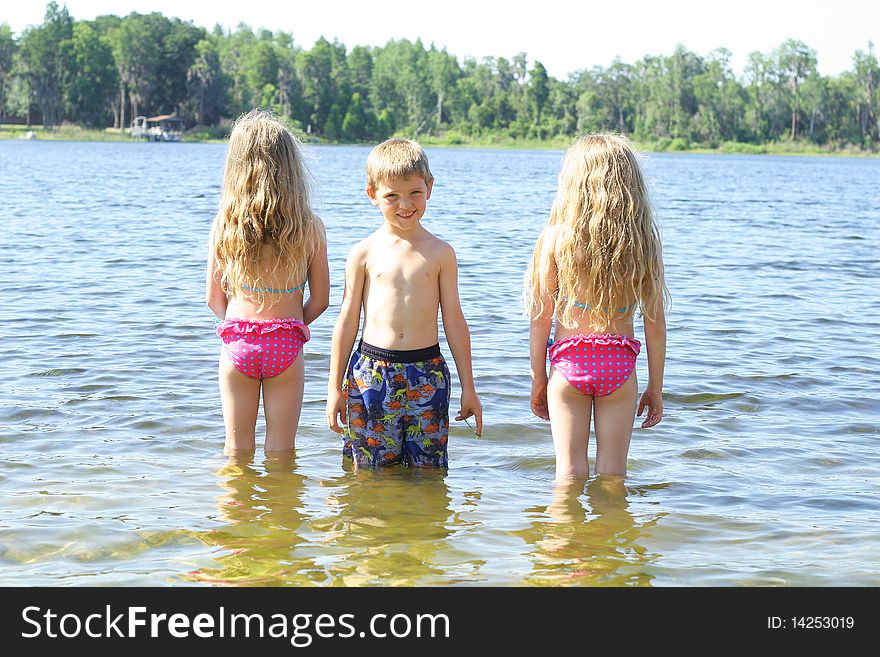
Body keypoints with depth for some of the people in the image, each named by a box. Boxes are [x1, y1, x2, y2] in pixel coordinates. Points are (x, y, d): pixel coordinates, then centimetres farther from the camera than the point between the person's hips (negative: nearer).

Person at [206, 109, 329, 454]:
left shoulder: (224, 224, -7)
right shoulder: (311, 227, -7)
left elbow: (214, 299, 0)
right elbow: (320, 300, 0)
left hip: (237, 345, 1)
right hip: (286, 347, 0)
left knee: (237, 448, 14)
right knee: (280, 449, 12)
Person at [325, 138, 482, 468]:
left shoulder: (440, 253, 3)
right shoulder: (364, 253, 2)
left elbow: (454, 320, 8)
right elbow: (347, 320, 5)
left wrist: (468, 387, 9)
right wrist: (335, 387, 5)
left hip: (427, 374, 0)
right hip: (371, 373, 0)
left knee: (428, 471, 4)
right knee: (370, 471, 4)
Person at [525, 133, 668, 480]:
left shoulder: (555, 237, -6)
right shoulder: (643, 241, -2)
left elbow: (541, 317, -4)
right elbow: (655, 324, 0)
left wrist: (538, 380, 7)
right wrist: (655, 387, 10)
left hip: (569, 361, -1)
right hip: (619, 362, 1)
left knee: (570, 470, 8)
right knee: (612, 473, 10)